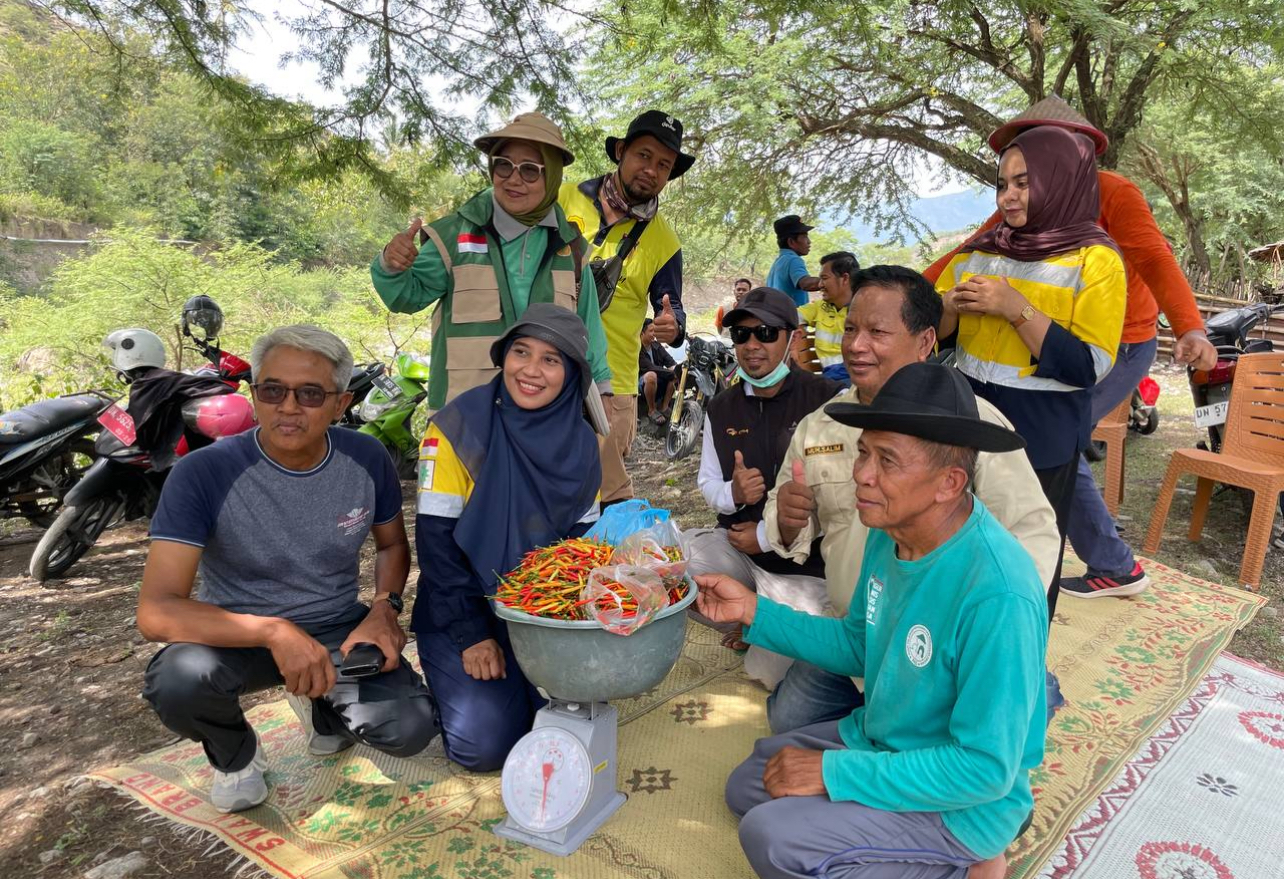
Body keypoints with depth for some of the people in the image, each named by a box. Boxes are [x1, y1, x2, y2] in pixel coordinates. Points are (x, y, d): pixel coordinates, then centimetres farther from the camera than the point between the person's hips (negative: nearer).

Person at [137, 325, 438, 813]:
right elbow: (156, 612, -26)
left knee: (411, 730, -19)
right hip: (237, 635, -1)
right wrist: (273, 631, -39)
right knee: (179, 679, -35)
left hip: (338, 628, 2)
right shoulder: (204, 472, -21)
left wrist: (384, 608, -11)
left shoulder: (367, 459, -11)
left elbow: (392, 544, 8)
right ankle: (236, 756, 3)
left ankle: (323, 704, 16)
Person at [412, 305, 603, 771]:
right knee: (484, 743, -14)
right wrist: (471, 635, -16)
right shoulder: (458, 427, -14)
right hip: (465, 610, -3)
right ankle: (453, 679, 16)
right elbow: (436, 541, -14)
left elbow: (584, 539, 3)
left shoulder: (580, 442, -2)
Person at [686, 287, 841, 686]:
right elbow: (707, 482, 12)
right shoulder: (722, 407, 5)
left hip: (803, 561, -5)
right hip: (738, 544, 5)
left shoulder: (827, 399, -15)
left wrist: (768, 536, -14)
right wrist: (732, 494, -13)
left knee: (773, 671, -13)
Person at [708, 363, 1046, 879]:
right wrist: (753, 610, -5)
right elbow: (858, 647, 6)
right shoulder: (890, 530, -8)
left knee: (769, 837, -21)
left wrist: (833, 771, -23)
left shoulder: (997, 595, -33)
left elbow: (985, 768, -27)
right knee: (746, 787, 14)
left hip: (965, 798, -8)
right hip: (878, 739, 8)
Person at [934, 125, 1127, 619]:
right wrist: (952, 305, -12)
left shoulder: (1096, 259, -9)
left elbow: (1089, 367, -17)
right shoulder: (981, 248, 6)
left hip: (1042, 436, -4)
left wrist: (1017, 309, -22)